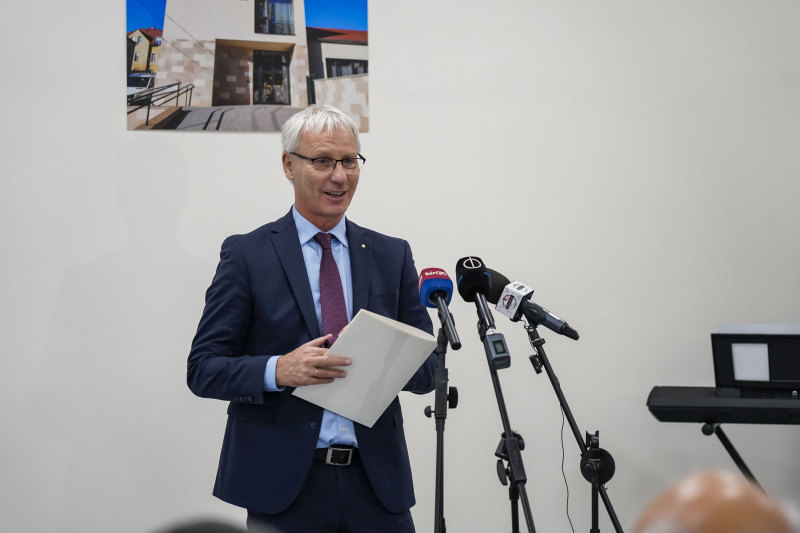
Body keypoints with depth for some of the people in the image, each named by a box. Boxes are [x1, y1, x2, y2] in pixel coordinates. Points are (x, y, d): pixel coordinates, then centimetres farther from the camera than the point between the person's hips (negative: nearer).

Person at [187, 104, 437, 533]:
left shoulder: (392, 255, 9)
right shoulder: (246, 254, 0)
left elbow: (427, 368, 8)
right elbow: (203, 369, -4)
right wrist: (278, 370, -21)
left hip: (377, 481, 3)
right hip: (283, 482, -2)